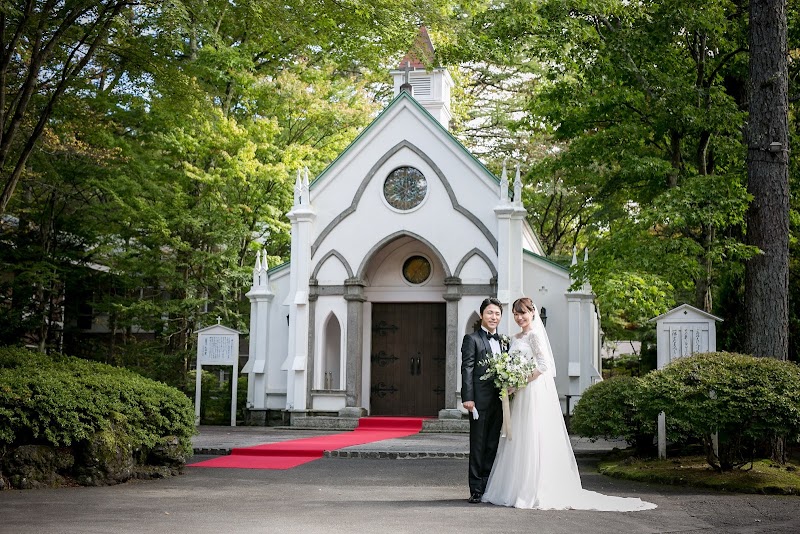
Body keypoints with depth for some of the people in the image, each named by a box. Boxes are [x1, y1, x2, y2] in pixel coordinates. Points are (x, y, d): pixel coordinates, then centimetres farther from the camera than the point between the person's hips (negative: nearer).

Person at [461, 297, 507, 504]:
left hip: (499, 401, 6)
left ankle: (489, 487, 15)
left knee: (492, 446, 9)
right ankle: (476, 489, 3)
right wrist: (468, 398, -16)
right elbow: (467, 370, -8)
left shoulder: (504, 342, 17)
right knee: (478, 446, -1)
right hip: (480, 400, -6)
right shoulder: (472, 339, -2)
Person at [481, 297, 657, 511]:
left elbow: (544, 364, -17)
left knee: (533, 441, -7)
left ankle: (536, 493, -4)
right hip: (520, 397, 9)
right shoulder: (515, 338, 17)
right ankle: (519, 490, 12)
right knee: (518, 442, 8)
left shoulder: (535, 334, -9)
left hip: (535, 392, -9)